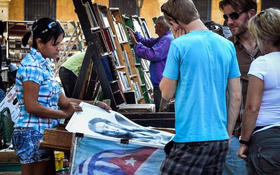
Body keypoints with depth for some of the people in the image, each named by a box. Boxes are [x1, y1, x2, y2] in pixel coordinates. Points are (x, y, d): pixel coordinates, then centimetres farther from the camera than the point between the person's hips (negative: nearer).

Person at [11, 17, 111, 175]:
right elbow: (31, 106, -20)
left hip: (44, 134, 9)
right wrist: (65, 114, -17)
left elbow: (61, 100, 15)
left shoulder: (44, 65, 15)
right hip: (33, 135, -9)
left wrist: (92, 104, 8)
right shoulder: (31, 66, -14)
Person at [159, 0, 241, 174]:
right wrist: (227, 135, 18)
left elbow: (167, 94, -2)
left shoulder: (180, 45, -9)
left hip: (190, 139, -6)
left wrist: (177, 44, 2)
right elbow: (236, 97, 9)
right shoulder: (227, 45, 7)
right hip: (220, 139, 6)